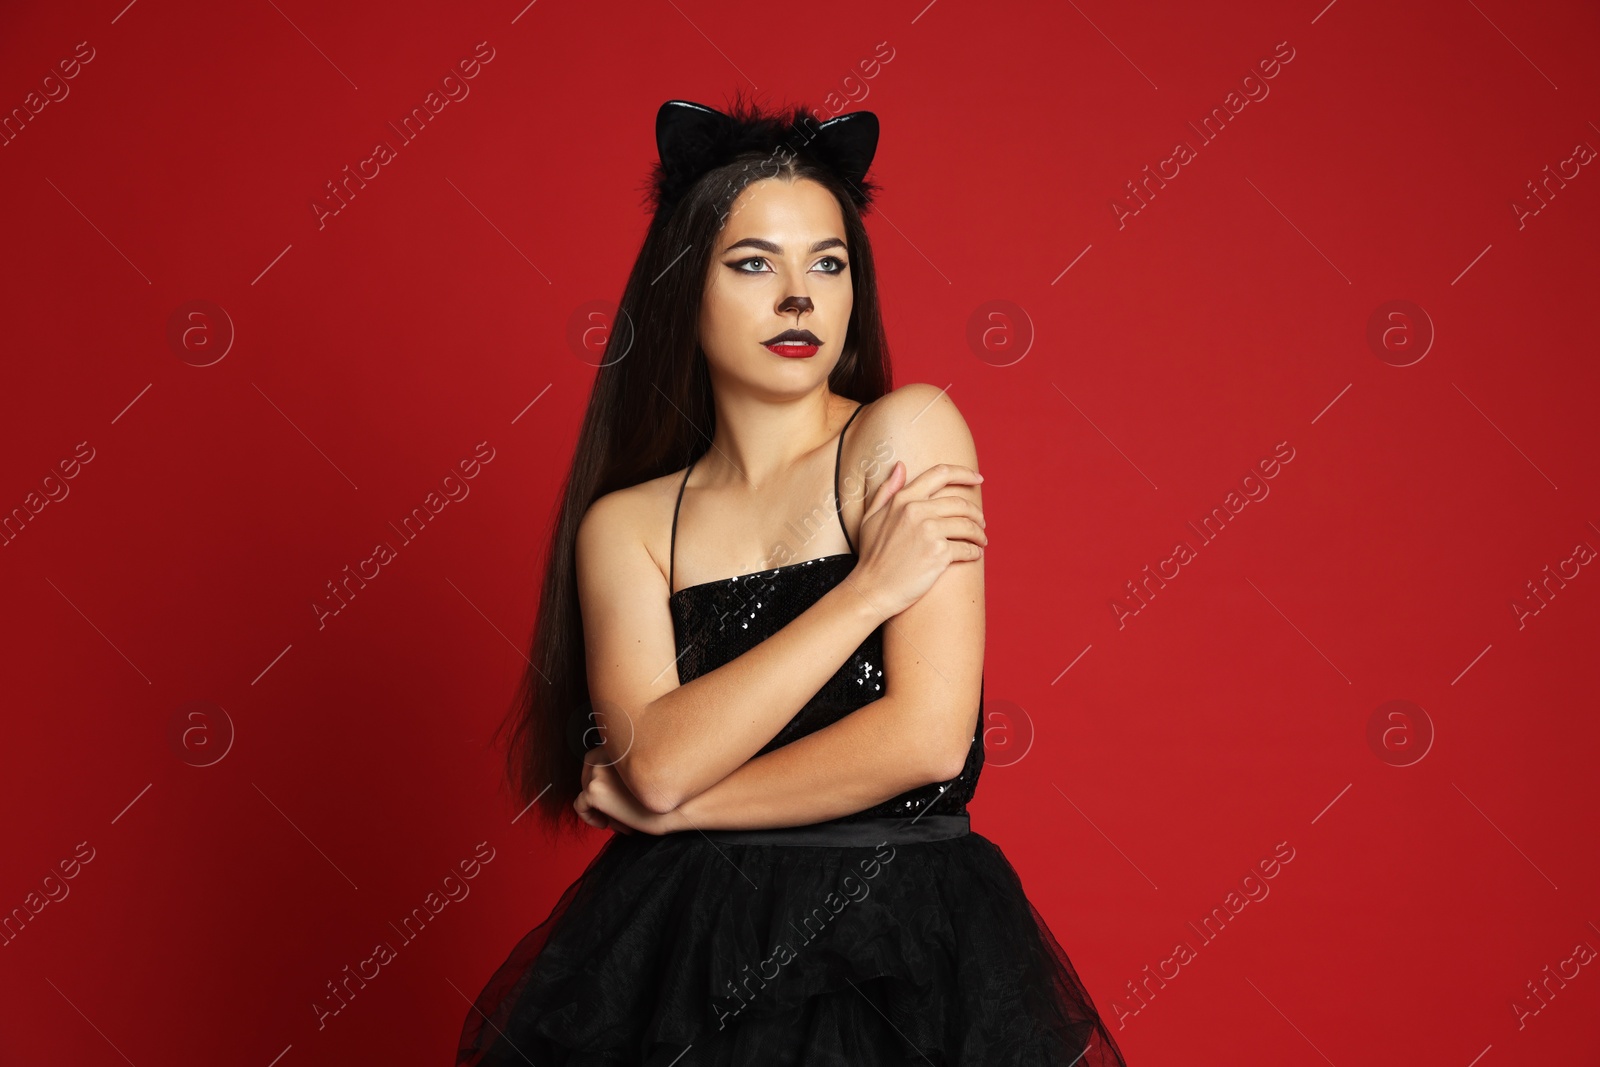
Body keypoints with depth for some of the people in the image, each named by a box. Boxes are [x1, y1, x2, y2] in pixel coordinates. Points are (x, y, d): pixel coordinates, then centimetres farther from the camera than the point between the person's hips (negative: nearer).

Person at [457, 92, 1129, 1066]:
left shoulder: (908, 432, -6)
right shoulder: (624, 524, 2)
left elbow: (928, 737, -15)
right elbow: (656, 762, -13)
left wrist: (675, 806, -7)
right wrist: (867, 588, -16)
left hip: (905, 959, -2)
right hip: (678, 950, 2)